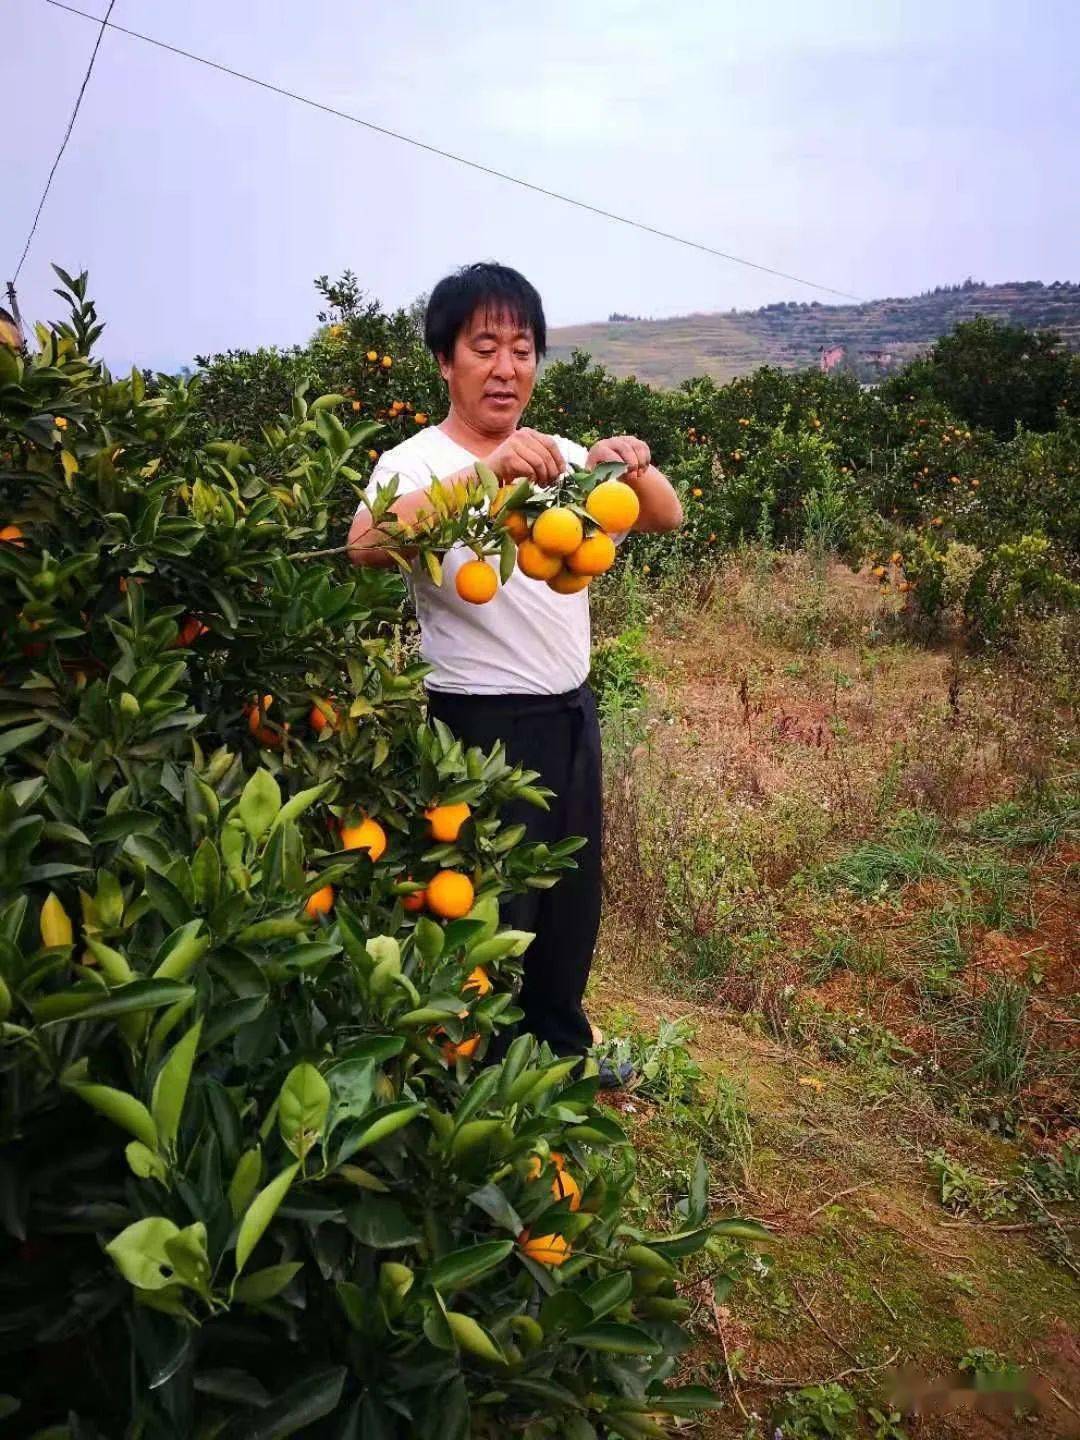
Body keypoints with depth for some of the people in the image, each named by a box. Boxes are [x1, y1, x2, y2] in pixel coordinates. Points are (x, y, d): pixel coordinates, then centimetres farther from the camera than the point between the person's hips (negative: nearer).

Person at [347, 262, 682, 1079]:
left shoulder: (561, 456, 6)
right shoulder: (417, 462, -12)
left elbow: (666, 520, 0)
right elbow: (366, 545, -33)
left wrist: (634, 469, -23)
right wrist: (485, 472, -47)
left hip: (572, 714, 7)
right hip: (482, 725, -6)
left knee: (573, 899, 20)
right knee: (493, 910, 6)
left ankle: (561, 1053, 43)